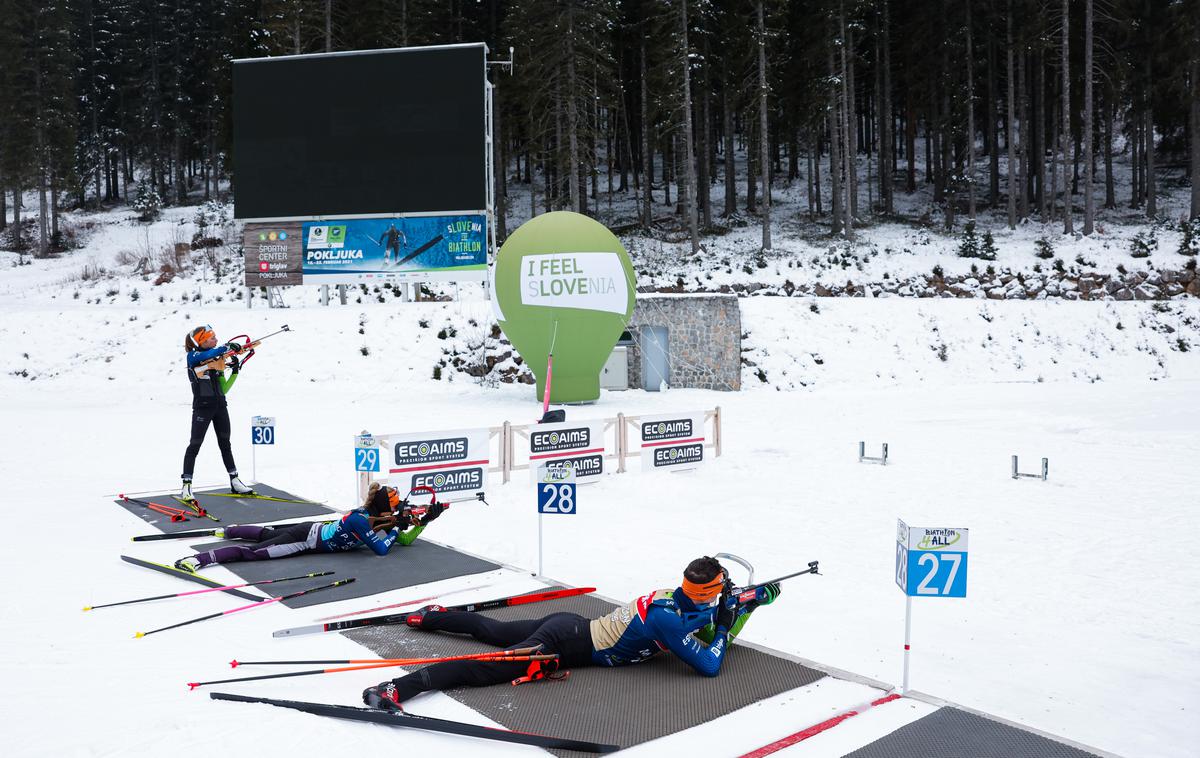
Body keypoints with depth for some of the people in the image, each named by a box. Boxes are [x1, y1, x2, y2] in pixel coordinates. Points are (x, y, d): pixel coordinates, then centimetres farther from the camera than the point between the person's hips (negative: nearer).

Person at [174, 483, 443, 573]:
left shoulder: (379, 519, 0)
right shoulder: (360, 520, -27)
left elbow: (406, 540, 11)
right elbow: (381, 550, -32)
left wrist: (424, 521, -1)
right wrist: (396, 527, -19)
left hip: (315, 529, 9)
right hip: (307, 539, -9)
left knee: (266, 534, 28)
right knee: (252, 552, -17)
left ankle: (228, 530, 49)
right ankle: (198, 559, -25)